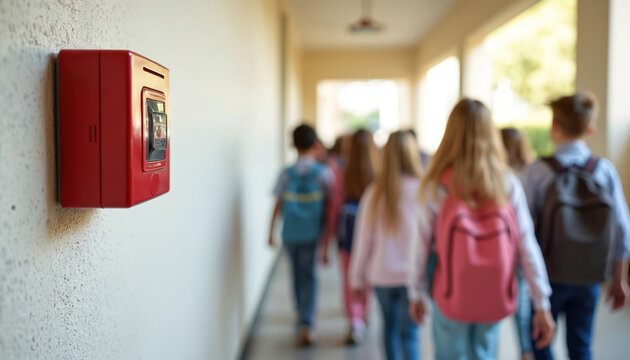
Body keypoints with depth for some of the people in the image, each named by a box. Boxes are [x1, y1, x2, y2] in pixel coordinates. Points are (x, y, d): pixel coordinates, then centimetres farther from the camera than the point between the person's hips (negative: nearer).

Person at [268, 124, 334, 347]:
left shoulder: (286, 174, -2)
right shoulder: (323, 173, -5)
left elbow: (277, 205, 0)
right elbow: (329, 205, -4)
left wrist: (271, 232, 10)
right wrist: (328, 231, 7)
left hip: (290, 233, 2)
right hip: (312, 232, -2)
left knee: (297, 274, 18)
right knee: (309, 276, 3)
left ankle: (302, 317, 33)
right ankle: (305, 323, -10)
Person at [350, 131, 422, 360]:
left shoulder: (375, 192, -4)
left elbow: (363, 239, 0)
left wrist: (357, 278, 9)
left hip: (382, 274, 2)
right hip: (413, 274, -2)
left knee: (390, 328, 21)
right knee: (409, 334, 3)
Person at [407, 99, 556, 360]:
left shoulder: (438, 186, -12)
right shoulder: (508, 184, -7)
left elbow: (421, 245, -7)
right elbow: (527, 247, -6)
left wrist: (416, 294, 6)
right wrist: (542, 305, 1)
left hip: (451, 299, -2)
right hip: (494, 299, 2)